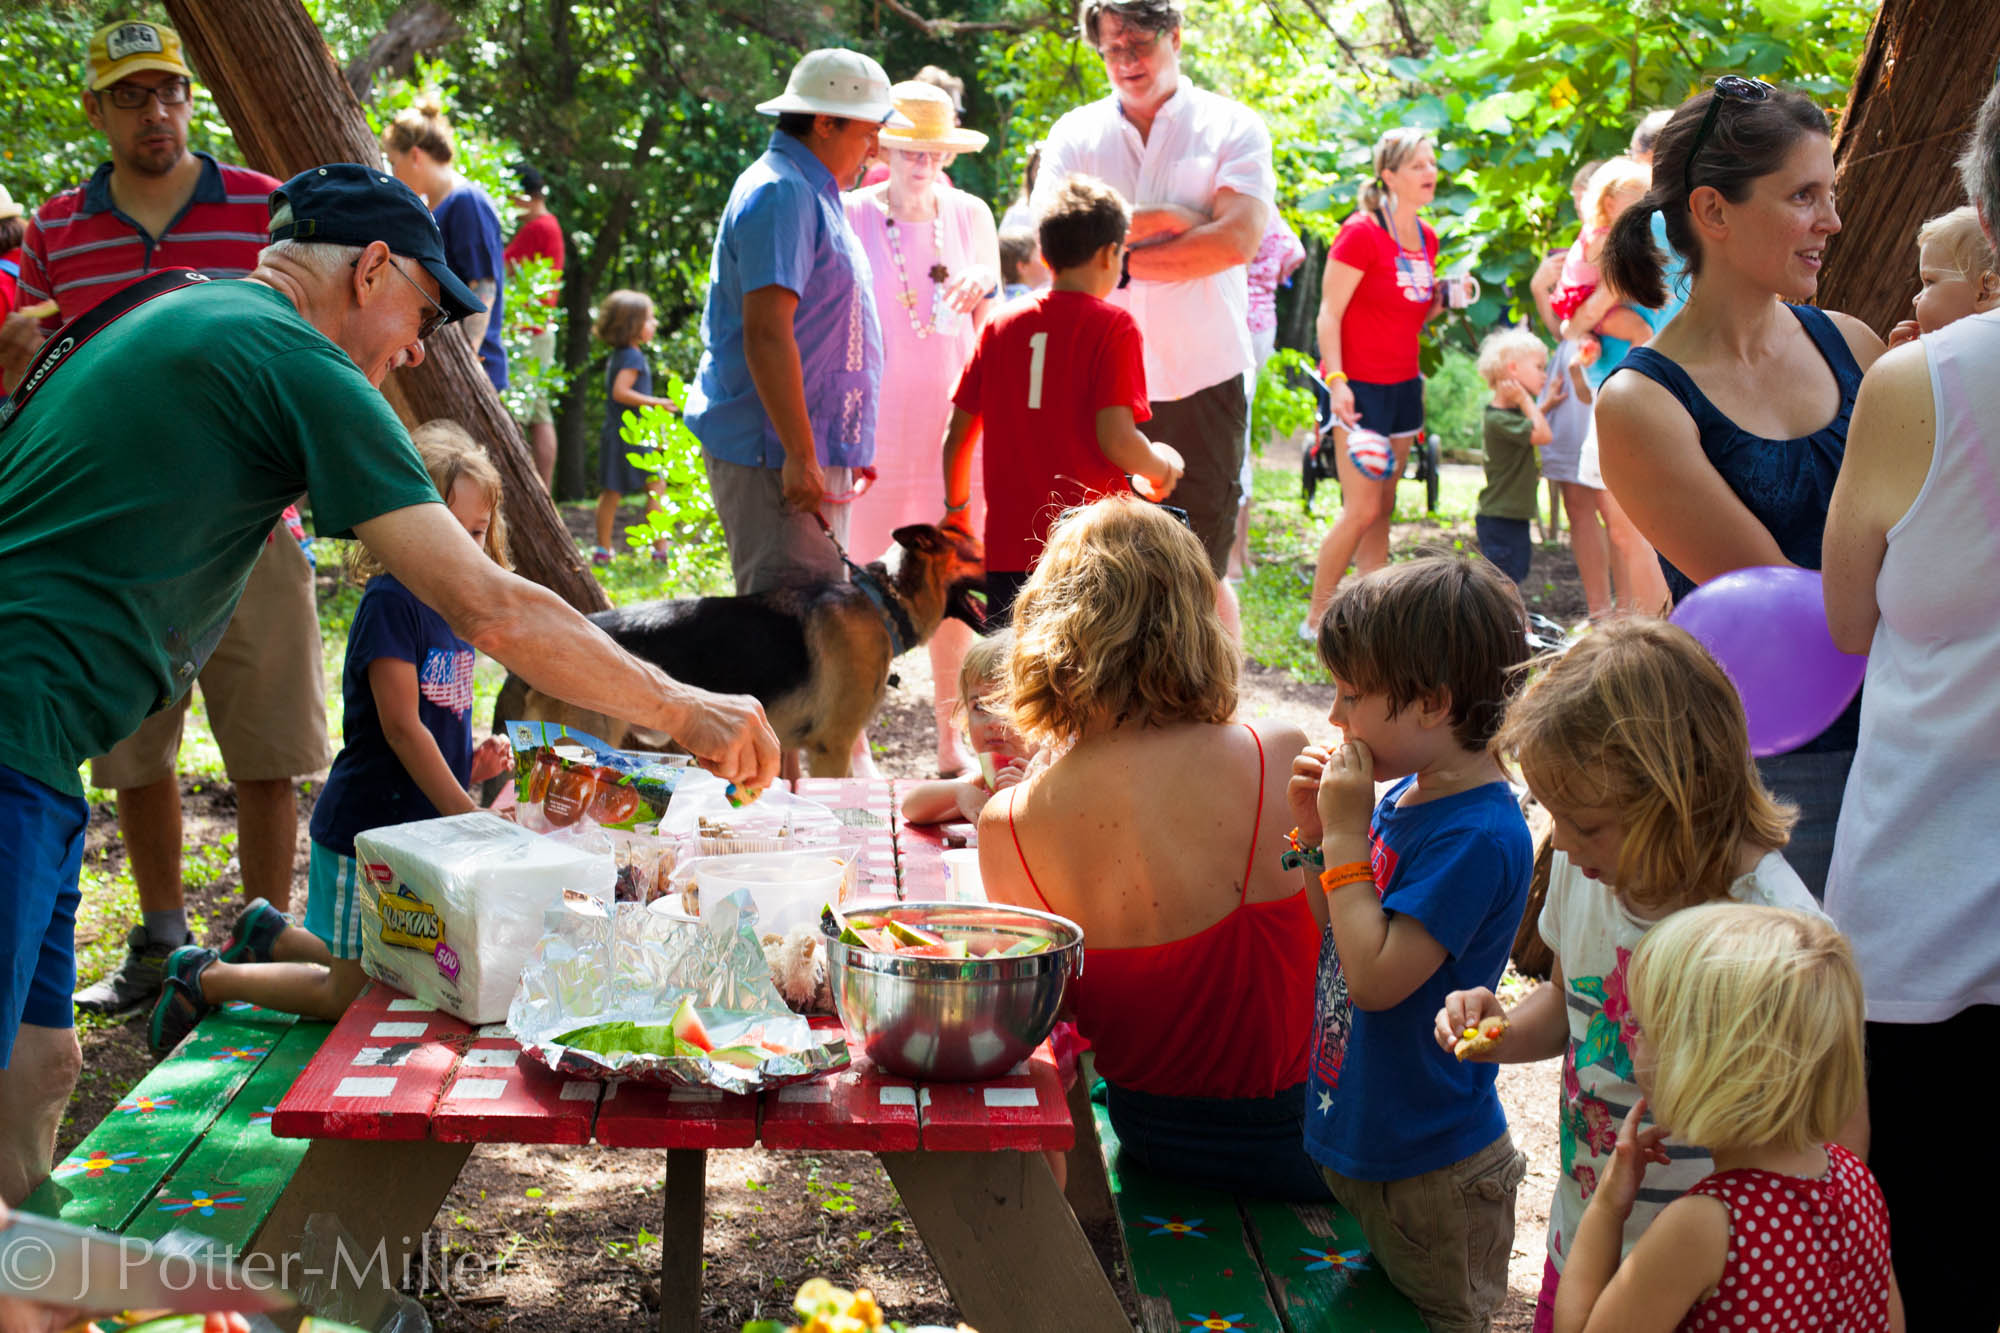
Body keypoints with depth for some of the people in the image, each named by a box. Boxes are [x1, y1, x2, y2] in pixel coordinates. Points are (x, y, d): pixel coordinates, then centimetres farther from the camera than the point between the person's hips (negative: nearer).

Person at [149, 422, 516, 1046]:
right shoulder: (389, 602, -18)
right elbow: (402, 728, -20)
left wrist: (471, 763, -2)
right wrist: (469, 817, -17)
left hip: (420, 826, 8)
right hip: (365, 829, -8)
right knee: (352, 995, -1)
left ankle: (271, 933, 35)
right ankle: (206, 977, 16)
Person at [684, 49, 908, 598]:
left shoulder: (811, 193, 20)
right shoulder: (780, 193, -14)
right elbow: (766, 335, -23)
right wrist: (800, 456, -24)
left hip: (809, 450, 11)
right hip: (775, 451, -11)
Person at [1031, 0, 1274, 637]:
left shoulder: (1233, 127, 3)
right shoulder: (1074, 133, 9)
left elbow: (1236, 241, -12)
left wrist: (1122, 259, -9)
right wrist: (1165, 220, -10)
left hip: (1203, 379, -2)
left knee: (1202, 575, 4)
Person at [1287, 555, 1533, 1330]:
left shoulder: (1479, 836, -25)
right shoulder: (1402, 795, 2)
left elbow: (1376, 975, -28)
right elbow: (1339, 937, 12)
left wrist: (1347, 837, -22)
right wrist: (1317, 833, -2)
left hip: (1428, 1173, -9)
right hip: (1354, 1137, 9)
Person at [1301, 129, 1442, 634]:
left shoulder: (1426, 238, 11)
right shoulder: (1361, 233, -13)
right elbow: (1329, 314, -13)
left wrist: (1443, 298, 2)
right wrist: (1336, 379, -22)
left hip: (1403, 384, 8)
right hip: (1360, 384, -8)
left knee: (1383, 509, 9)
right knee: (1361, 510, -9)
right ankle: (1316, 617, 4)